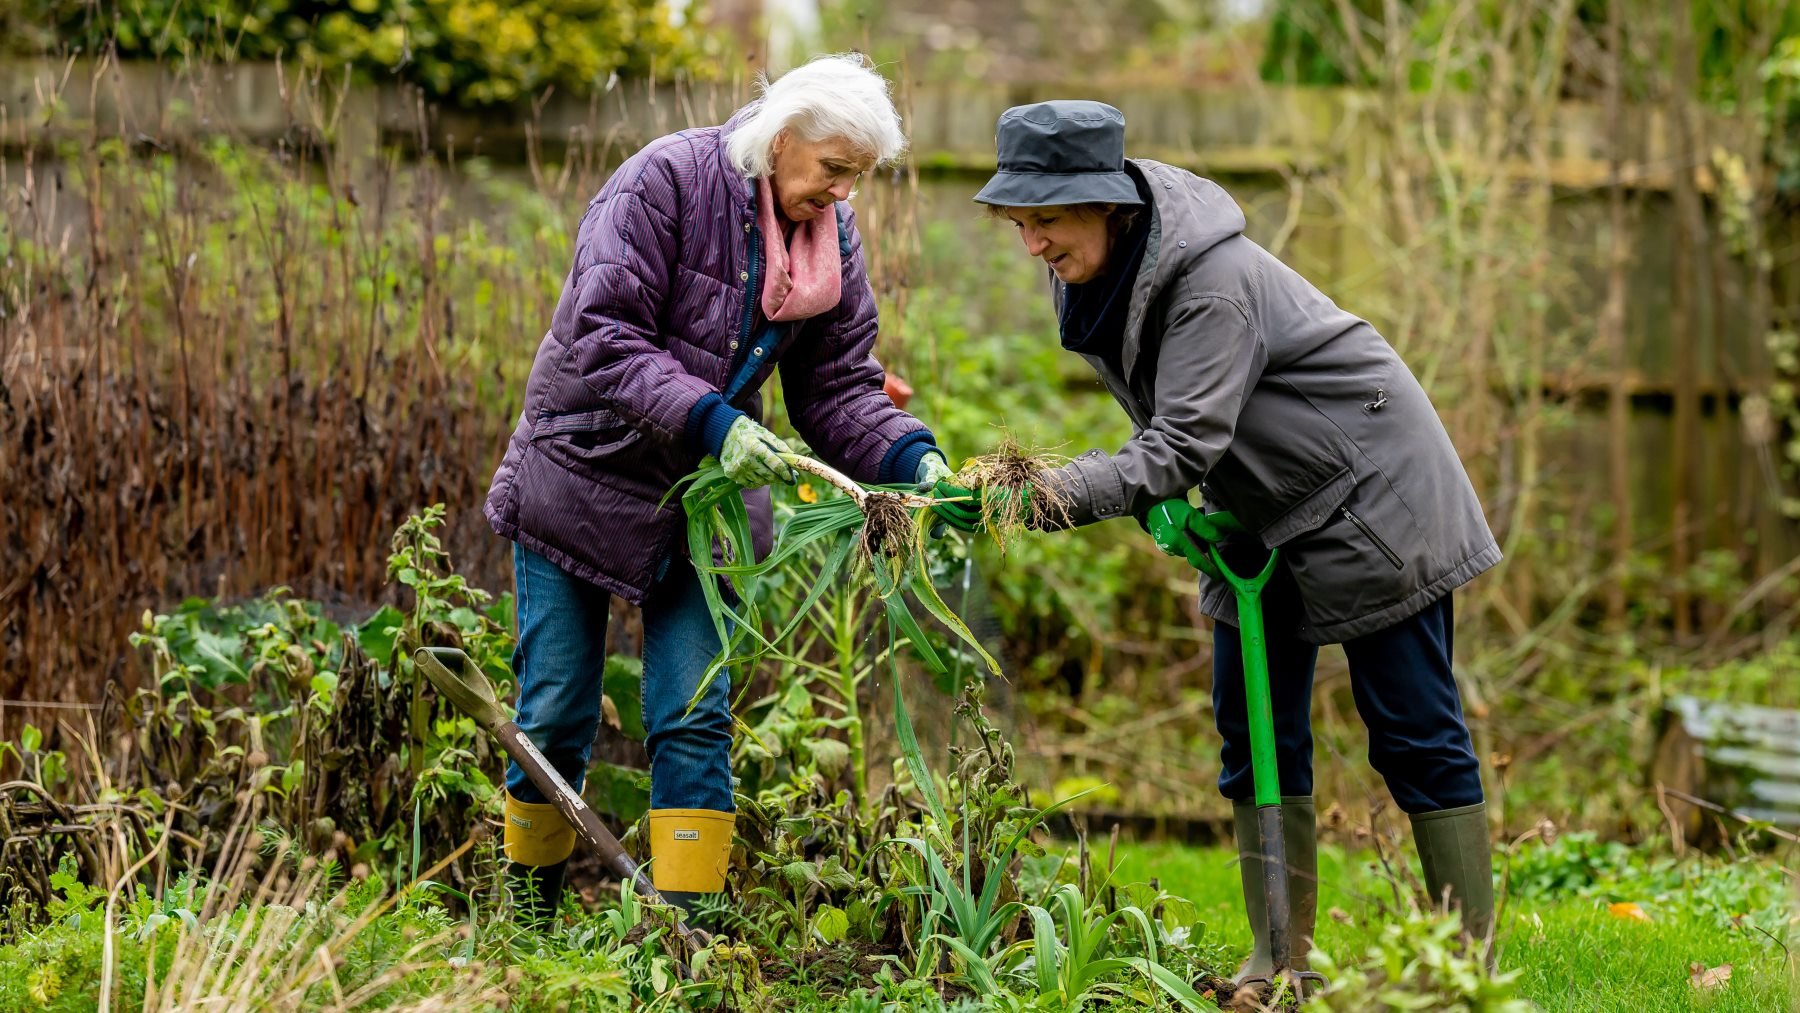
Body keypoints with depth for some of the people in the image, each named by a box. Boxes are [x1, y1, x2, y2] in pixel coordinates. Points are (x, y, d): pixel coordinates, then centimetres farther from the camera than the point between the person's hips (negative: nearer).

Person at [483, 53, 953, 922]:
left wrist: (912, 460, -19)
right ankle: (528, 907, 21)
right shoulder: (665, 182, -19)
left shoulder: (832, 237, -1)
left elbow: (838, 387, 0)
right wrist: (709, 421, -36)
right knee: (556, 715, 3)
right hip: (584, 474, -4)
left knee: (695, 718, -4)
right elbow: (604, 339, -25)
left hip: (705, 497, 4)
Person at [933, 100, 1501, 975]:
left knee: (1411, 730, -5)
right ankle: (1281, 957, 10)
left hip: (1368, 494, -8)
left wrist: (1045, 496, -45)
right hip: (1262, 517, 9)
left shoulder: (1212, 280, -30)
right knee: (1254, 729, 5)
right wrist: (1158, 502, -11)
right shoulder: (1091, 275, -4)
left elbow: (1185, 442, -35)